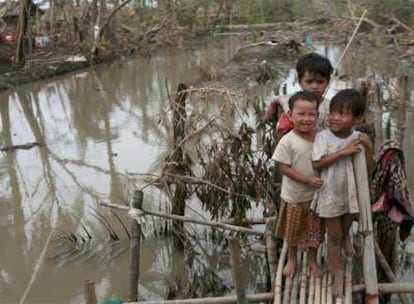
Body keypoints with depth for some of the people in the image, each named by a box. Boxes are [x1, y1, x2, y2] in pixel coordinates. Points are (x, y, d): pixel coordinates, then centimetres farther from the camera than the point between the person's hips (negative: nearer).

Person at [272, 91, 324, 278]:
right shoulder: (288, 141, -20)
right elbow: (284, 168, -19)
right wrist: (308, 180, -24)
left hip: (316, 195, 2)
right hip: (294, 196, -2)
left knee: (315, 230, 19)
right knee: (293, 231, 18)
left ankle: (313, 260, 41)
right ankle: (292, 259, 41)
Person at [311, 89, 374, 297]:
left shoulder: (358, 138, -11)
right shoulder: (323, 136, -19)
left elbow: (367, 168, -7)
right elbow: (317, 164, -26)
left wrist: (369, 148, -22)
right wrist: (342, 152, -31)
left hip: (351, 193, 3)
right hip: (330, 194, -3)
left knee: (346, 226, 29)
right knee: (334, 236, 9)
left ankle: (345, 236, 64)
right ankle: (337, 273, 24)